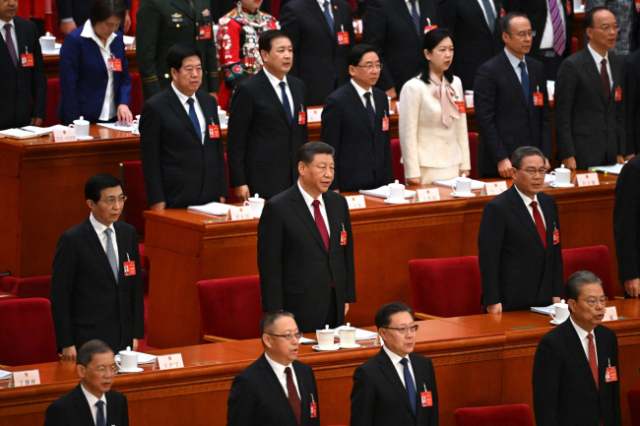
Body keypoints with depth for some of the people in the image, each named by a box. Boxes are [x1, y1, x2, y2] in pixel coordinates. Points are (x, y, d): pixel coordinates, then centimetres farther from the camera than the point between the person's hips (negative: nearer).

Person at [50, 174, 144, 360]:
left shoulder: (128, 233, 9)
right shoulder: (72, 240, -9)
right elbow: (60, 296, -8)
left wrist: (136, 333, 9)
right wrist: (66, 344, -11)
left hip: (124, 339, 5)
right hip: (87, 341, -5)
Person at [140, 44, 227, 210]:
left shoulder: (209, 102, 15)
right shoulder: (155, 108, -3)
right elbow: (150, 160, -5)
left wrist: (222, 193, 13)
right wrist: (157, 202, -10)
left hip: (210, 197, 5)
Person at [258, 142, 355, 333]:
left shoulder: (338, 203, 10)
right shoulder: (277, 209, -9)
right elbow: (269, 265, -10)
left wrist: (348, 296, 12)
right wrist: (276, 314, -14)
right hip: (299, 308, -6)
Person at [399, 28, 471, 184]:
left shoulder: (455, 83, 10)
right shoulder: (414, 87, -9)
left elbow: (461, 128, 13)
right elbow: (407, 133, -10)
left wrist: (465, 165, 10)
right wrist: (413, 173, -12)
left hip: (452, 165, 6)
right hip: (426, 169, -5)